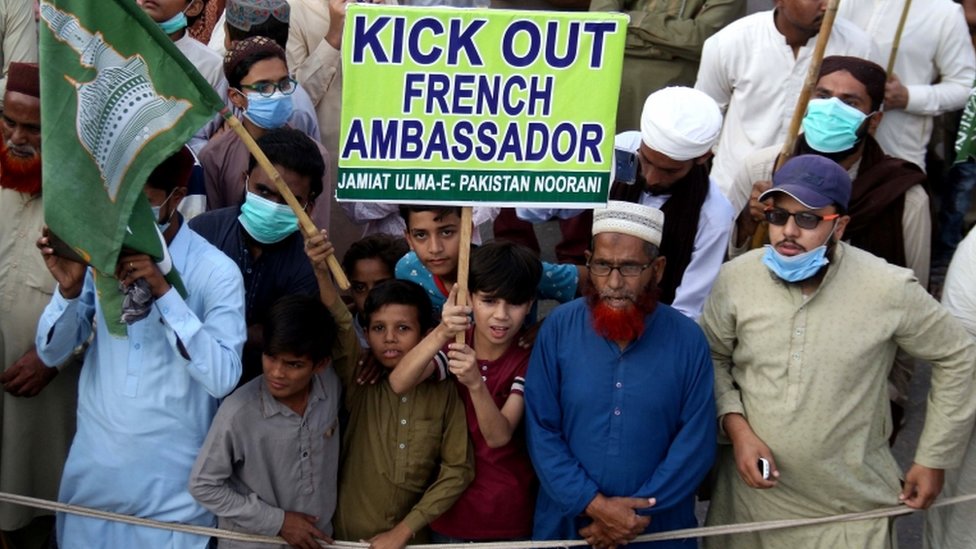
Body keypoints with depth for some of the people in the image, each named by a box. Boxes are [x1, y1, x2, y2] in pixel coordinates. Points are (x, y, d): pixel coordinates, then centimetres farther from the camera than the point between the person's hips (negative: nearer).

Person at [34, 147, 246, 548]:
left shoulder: (216, 271, -14)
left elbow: (223, 377, -22)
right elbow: (51, 353, 0)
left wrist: (163, 291, -27)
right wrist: (69, 289, -19)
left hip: (172, 478, -3)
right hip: (93, 465, 4)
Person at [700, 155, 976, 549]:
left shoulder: (890, 290, -16)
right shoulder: (736, 278, -9)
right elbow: (713, 357, 5)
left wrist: (934, 458, 3)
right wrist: (735, 425, -10)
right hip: (751, 489, 2)